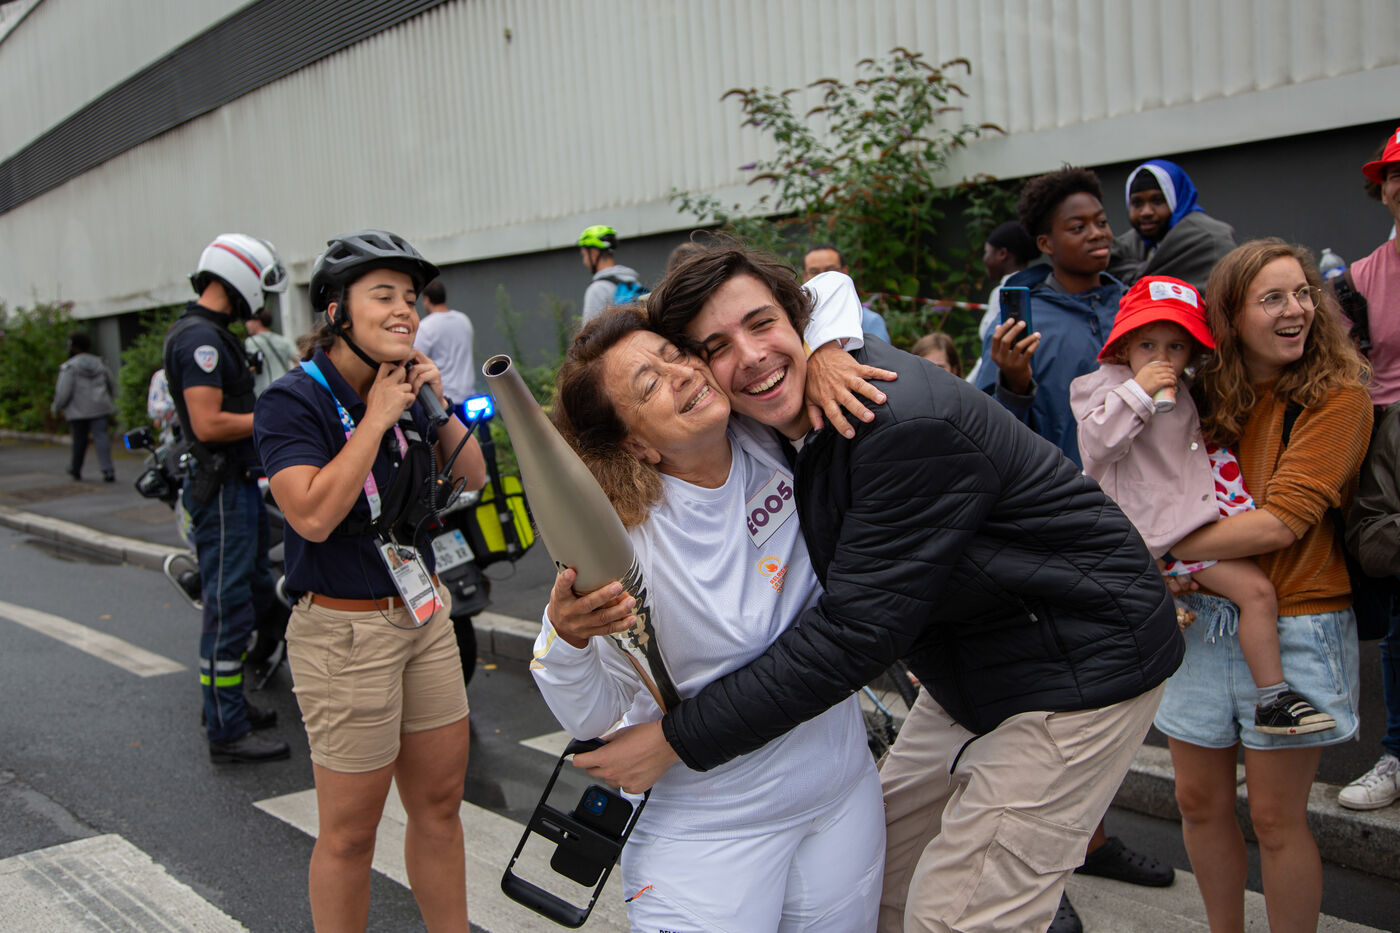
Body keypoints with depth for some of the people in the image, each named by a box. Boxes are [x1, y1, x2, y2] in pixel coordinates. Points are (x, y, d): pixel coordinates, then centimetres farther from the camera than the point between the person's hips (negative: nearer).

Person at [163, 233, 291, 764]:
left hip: (240, 485, 11)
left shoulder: (212, 334, 17)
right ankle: (226, 732, 3)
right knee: (230, 608, -5)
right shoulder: (200, 337, -17)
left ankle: (226, 704, 31)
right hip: (221, 488, -11)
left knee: (254, 595, 19)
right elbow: (208, 424, -24)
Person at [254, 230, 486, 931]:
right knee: (350, 832, 5)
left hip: (423, 613, 7)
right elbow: (313, 513, -26)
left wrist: (438, 403, -3)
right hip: (344, 631, -7)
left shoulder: (406, 392, 7)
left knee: (440, 803, 15)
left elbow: (473, 478, 10)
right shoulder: (294, 400, -13)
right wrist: (378, 418, -20)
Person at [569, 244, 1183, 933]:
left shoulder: (907, 424, -30)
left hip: (1079, 667, -9)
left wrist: (674, 740, -25)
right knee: (880, 874, 18)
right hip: (973, 668, 9)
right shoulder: (792, 425, -2)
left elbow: (852, 636, -30)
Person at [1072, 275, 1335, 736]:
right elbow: (1096, 445, -24)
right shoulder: (1111, 384, -11)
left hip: (1195, 504, 10)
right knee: (1256, 591, -15)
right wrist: (1136, 392, -28)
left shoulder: (1179, 389, 15)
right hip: (1168, 525, -10)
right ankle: (1272, 700, -8)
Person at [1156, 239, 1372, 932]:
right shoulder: (1210, 393, 6)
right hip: (1203, 616, 5)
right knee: (1200, 800, 13)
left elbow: (1282, 522, -19)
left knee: (1275, 817, 3)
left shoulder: (1337, 394, -10)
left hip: (1292, 627, -5)